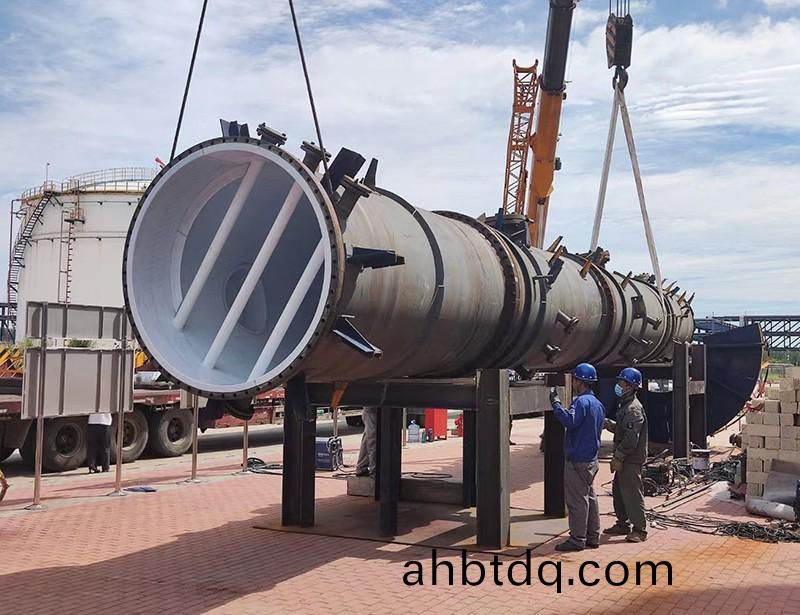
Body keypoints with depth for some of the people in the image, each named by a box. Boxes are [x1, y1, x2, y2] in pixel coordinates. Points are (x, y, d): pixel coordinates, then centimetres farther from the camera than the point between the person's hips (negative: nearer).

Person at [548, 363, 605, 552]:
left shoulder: (582, 401, -17)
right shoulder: (597, 403, 15)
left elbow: (570, 421, -31)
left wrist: (556, 403, -24)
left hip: (578, 460, -10)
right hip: (591, 458, 10)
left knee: (577, 499, -5)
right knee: (589, 497, 14)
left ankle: (577, 539, -2)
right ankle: (592, 537, 20)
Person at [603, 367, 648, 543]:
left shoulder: (634, 408, -19)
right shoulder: (625, 405, 14)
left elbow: (631, 438, -23)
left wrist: (618, 458, -20)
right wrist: (606, 422, 9)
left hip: (631, 460, -10)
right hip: (624, 459, 10)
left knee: (632, 493, -5)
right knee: (618, 491, 17)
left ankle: (640, 529, 2)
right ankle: (623, 524, 27)